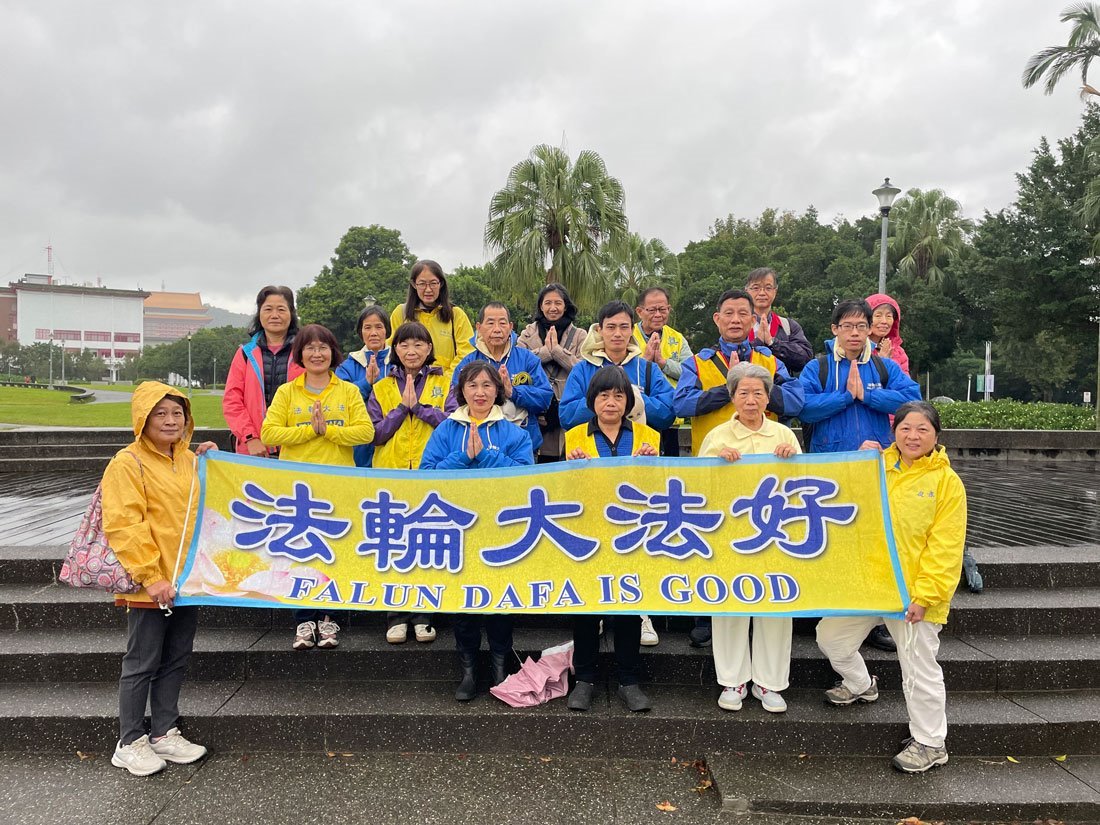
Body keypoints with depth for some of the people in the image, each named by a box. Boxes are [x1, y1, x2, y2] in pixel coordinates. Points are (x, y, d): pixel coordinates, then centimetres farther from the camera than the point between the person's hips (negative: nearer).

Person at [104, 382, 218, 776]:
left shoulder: (188, 460, 9)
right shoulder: (127, 463, -11)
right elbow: (123, 526, -17)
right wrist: (151, 577, -20)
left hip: (186, 581, 7)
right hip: (149, 586, -7)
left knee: (175, 660, 15)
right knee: (142, 665, 5)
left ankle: (164, 734, 29)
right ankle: (129, 743, 21)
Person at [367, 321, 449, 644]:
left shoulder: (444, 383, 8)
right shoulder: (382, 388, 12)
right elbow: (376, 434, 4)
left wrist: (418, 405, -10)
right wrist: (402, 407, -6)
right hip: (391, 475, 1)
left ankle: (423, 615, 13)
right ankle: (396, 616, 12)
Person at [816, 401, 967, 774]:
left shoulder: (946, 481, -8)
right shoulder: (877, 468, 6)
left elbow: (944, 548, -11)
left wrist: (925, 595, -16)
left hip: (913, 594, -5)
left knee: (919, 669, 4)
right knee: (830, 635, 16)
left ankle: (930, 743, 24)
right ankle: (861, 685, 44)